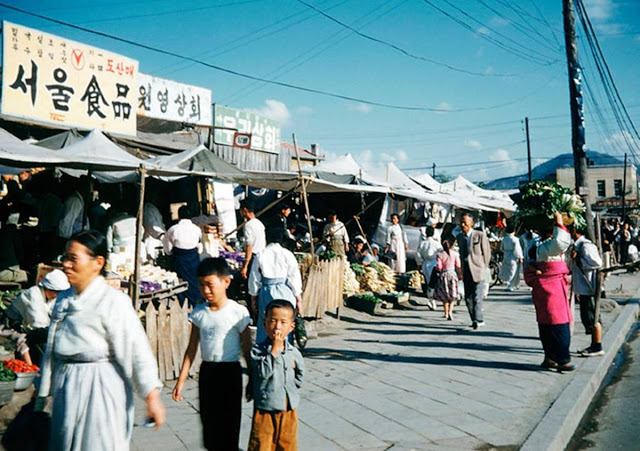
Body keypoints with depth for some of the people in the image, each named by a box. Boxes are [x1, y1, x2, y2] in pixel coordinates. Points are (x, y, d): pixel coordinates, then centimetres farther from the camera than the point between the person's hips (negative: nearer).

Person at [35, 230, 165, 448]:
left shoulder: (113, 301, -14)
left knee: (98, 444, 1)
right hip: (66, 389, 7)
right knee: (64, 444, 16)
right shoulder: (63, 299, 8)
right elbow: (52, 350, 17)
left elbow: (136, 350, -17)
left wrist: (152, 397, -20)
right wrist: (43, 394, 21)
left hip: (100, 387, -7)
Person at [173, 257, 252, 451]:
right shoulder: (198, 313, 0)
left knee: (229, 420, 5)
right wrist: (181, 380, 4)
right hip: (206, 371, 4)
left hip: (230, 371, -4)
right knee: (208, 418, 11)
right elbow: (192, 348, 6)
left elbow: (247, 349, -5)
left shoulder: (238, 312, -11)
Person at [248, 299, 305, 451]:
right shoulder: (258, 349, -11)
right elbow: (263, 372, -26)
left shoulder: (294, 353, 1)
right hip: (265, 410, -4)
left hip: (289, 410, 4)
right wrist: (275, 348, -23)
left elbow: (299, 377, 14)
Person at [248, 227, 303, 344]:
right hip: (284, 293, -2)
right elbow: (295, 278, -4)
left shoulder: (260, 255, 0)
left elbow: (254, 278, 5)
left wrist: (253, 298, 16)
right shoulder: (287, 254, -6)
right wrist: (298, 299, 5)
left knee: (264, 326, 13)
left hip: (266, 293, 2)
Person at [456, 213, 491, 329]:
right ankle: (476, 320, 16)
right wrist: (462, 269, 14)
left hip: (477, 270, -6)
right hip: (466, 271, 6)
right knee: (468, 298, 6)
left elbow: (487, 252, 0)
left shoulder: (480, 235, -3)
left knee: (477, 296, -13)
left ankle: (478, 319, -12)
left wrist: (484, 268, 0)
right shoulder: (460, 237, 14)